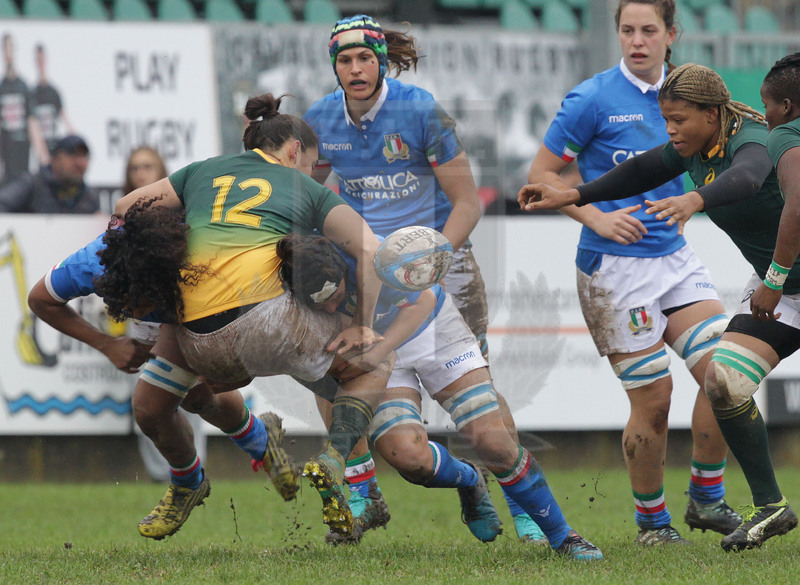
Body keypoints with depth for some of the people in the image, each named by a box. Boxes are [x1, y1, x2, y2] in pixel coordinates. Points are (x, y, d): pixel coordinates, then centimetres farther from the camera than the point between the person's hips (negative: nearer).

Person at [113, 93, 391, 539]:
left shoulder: (204, 172, 26)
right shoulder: (307, 190, 17)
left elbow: (127, 207, 23)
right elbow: (371, 250, 5)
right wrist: (363, 326, 10)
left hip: (198, 344, 4)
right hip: (261, 314, -4)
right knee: (377, 364, 17)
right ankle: (334, 458, -7)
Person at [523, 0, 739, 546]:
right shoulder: (594, 99, -8)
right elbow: (541, 175, -5)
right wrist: (596, 218, -15)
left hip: (673, 256, 5)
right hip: (615, 268, -5)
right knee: (653, 399, -4)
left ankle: (707, 498, 9)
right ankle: (652, 518, 16)